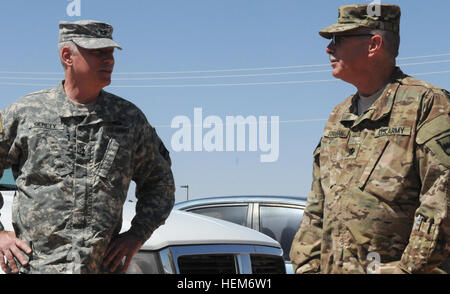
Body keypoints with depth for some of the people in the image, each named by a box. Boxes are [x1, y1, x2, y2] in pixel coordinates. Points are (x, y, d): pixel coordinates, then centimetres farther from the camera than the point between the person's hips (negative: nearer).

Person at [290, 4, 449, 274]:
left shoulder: (427, 103, -5)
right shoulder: (338, 117, 19)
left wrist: (411, 267, -17)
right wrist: (307, 266, 12)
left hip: (391, 267, -7)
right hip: (332, 267, 7)